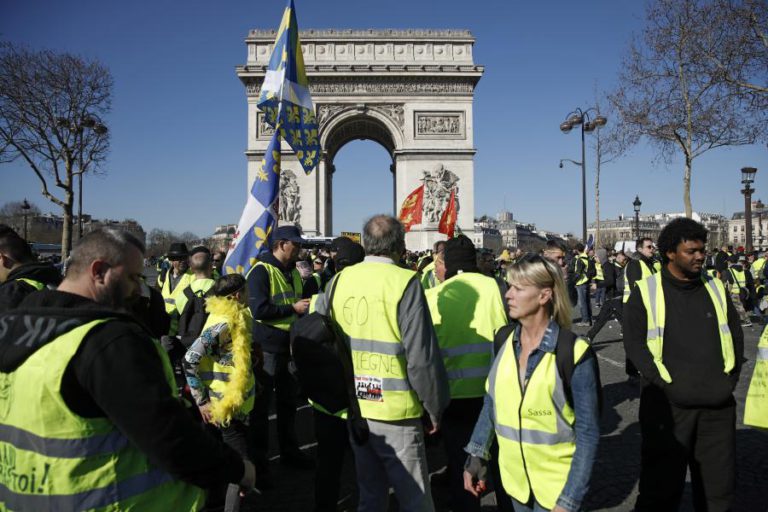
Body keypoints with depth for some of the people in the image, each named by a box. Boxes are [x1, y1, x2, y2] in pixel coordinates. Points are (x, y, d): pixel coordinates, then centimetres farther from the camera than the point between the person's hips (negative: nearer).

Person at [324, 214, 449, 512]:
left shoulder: (338, 281, -1)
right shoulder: (404, 282, -16)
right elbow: (421, 356, -17)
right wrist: (434, 408, -4)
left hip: (354, 408, 5)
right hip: (396, 410, -5)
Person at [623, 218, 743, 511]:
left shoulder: (716, 288, 11)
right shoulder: (646, 291, -4)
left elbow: (736, 334, 16)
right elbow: (634, 342, -8)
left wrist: (730, 378, 5)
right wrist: (667, 384, -13)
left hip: (718, 405, 5)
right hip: (667, 404, -4)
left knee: (718, 487, 16)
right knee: (661, 487, 5)